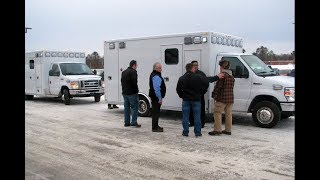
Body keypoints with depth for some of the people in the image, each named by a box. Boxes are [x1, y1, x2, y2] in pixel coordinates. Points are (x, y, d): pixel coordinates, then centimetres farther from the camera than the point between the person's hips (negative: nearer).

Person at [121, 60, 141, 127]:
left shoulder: (124, 72, 17)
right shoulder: (133, 72, -12)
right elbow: (134, 83, -19)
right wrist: (136, 90, -8)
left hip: (125, 93, 8)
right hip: (132, 93, -8)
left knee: (126, 107, 11)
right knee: (134, 107, -3)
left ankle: (126, 122, 14)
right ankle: (134, 122, -6)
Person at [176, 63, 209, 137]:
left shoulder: (181, 78, 1)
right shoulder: (198, 77, -6)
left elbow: (178, 89, 2)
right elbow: (206, 84, -5)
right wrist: (201, 93, 6)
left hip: (186, 100, 2)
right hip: (196, 99, -1)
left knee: (185, 117, 7)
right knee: (197, 117, 5)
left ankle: (185, 132, 9)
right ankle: (197, 132, 9)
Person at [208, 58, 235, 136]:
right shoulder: (231, 76, 15)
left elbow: (218, 86, -15)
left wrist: (214, 95, -4)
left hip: (222, 98, -8)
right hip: (231, 98, 8)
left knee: (217, 113, -2)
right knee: (228, 114, 11)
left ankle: (217, 129, -5)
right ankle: (228, 130, 17)